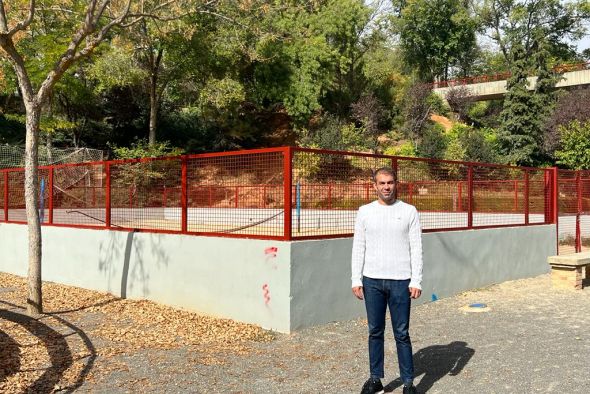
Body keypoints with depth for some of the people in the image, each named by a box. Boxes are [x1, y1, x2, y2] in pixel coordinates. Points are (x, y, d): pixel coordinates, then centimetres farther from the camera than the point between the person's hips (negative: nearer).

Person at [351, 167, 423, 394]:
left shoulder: (409, 211, 0)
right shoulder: (365, 211, 5)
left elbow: (416, 249, -2)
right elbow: (358, 248, 5)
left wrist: (416, 281, -9)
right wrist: (356, 280, -2)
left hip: (400, 281, -2)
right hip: (372, 281, 2)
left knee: (402, 333, 3)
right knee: (375, 332, 11)